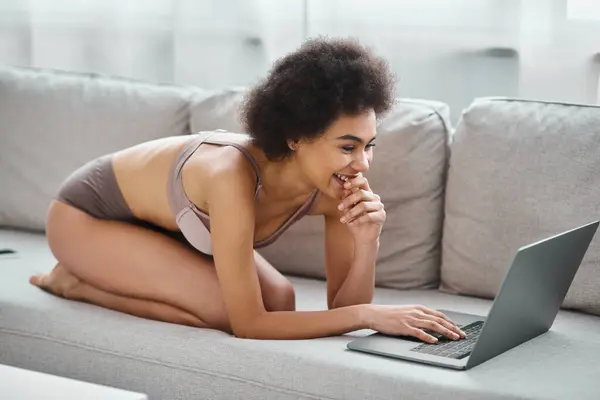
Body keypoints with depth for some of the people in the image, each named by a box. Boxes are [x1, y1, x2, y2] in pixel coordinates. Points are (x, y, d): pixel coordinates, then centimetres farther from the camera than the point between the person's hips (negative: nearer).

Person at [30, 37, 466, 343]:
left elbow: (341, 305, -14)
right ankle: (77, 281, -1)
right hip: (87, 214, -7)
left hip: (163, 219, 7)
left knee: (279, 299, -10)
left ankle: (111, 272, 10)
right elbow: (246, 324, -36)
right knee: (225, 308, -23)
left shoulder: (336, 188, -21)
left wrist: (367, 243, -33)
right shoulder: (234, 177, -41)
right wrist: (369, 314, -39)